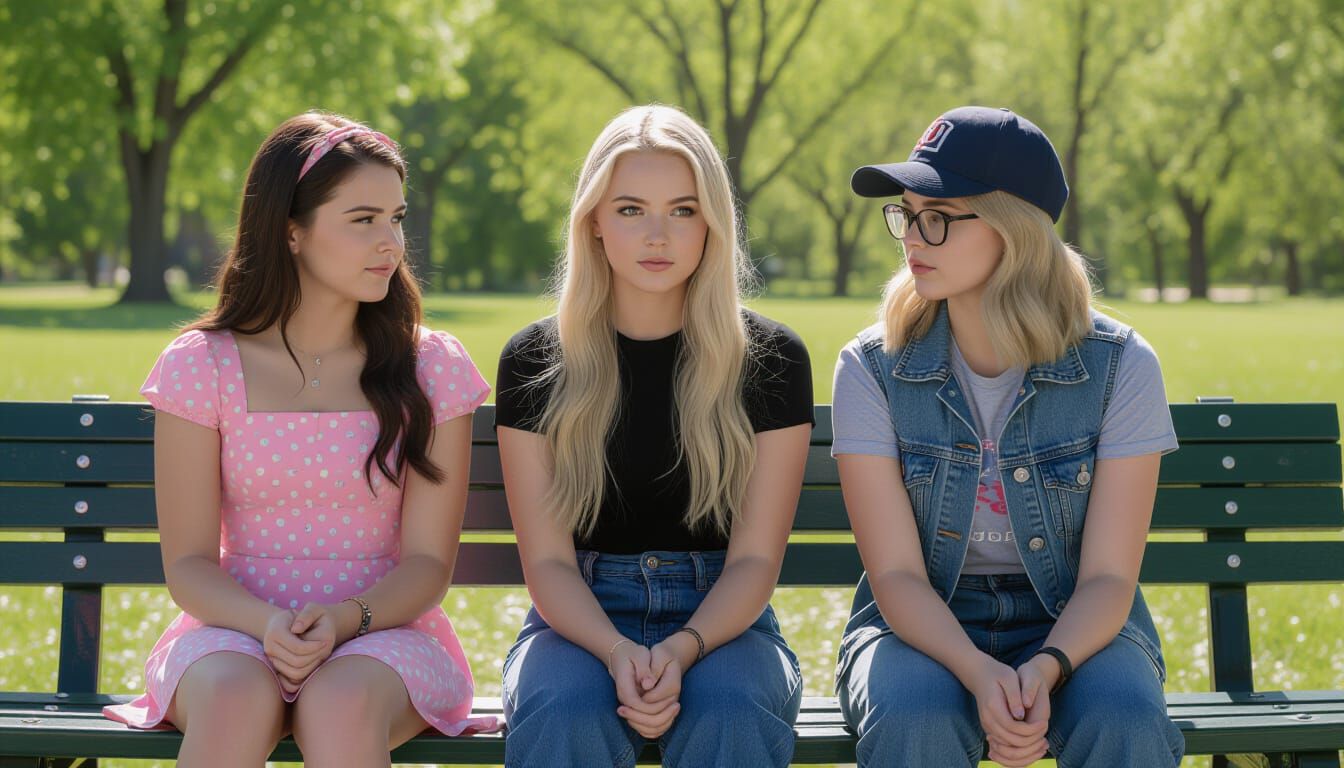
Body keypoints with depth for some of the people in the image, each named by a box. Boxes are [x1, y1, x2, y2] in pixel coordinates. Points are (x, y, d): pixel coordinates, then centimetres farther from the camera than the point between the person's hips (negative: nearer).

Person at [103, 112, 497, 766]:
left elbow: (428, 560, 0)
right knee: (237, 699, -35)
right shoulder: (200, 365, 1)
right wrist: (268, 624, -22)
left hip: (383, 633, 0)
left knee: (341, 704, -35)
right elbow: (188, 563, -1)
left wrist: (344, 619, -20)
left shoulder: (432, 369, 3)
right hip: (237, 628, 0)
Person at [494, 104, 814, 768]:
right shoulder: (535, 364, 1)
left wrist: (681, 650, -22)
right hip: (580, 618, 0)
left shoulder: (770, 360, 1)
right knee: (565, 714, -34)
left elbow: (755, 559, -2)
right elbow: (548, 561, -2)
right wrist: (619, 654, -22)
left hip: (719, 620, 0)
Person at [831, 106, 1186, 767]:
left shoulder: (1119, 366, -9)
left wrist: (1043, 671, -30)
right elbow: (896, 574, -11)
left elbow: (1108, 578, -10)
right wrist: (980, 675, -30)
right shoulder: (871, 369, -7)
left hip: (1071, 626, 0)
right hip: (923, 626, 0)